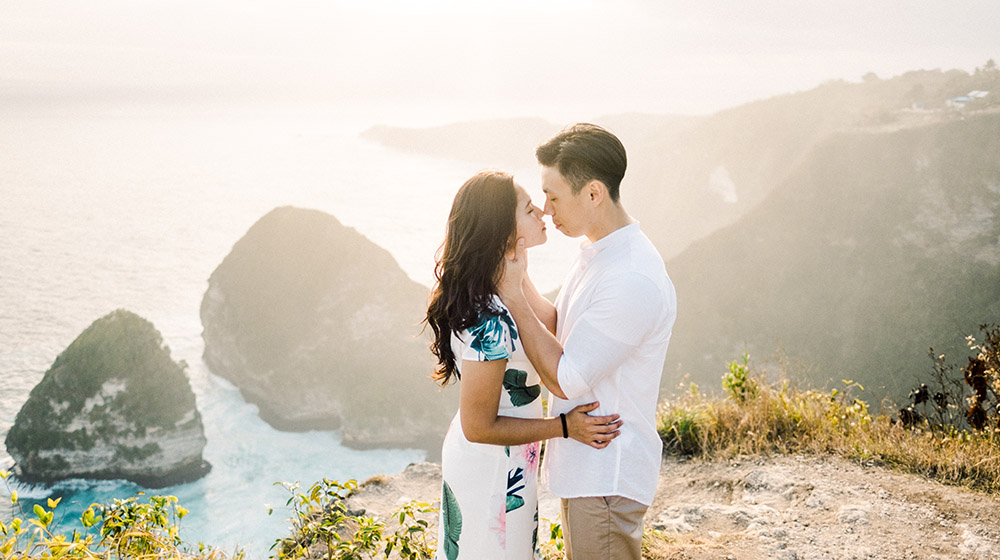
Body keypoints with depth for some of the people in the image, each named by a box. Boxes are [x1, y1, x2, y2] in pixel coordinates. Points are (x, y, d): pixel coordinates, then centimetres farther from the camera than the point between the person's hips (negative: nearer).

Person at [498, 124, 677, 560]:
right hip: (584, 464, 10)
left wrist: (512, 295, -19)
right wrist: (519, 279, -2)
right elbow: (559, 330, 12)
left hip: (607, 477, -10)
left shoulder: (632, 281, -27)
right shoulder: (597, 253, 6)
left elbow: (565, 380, -23)